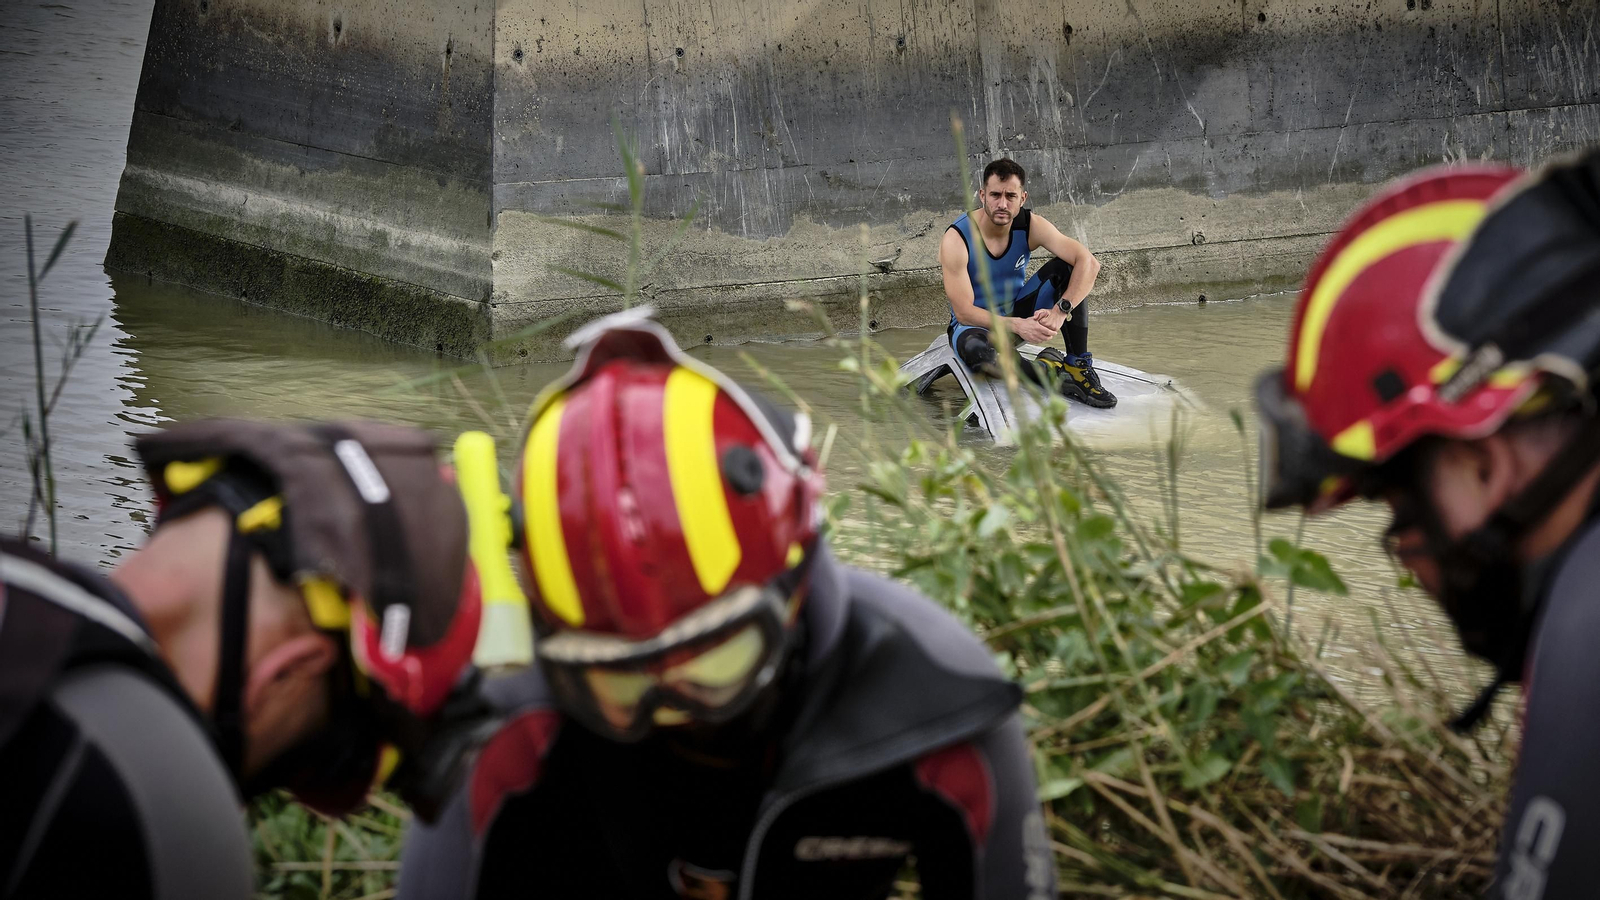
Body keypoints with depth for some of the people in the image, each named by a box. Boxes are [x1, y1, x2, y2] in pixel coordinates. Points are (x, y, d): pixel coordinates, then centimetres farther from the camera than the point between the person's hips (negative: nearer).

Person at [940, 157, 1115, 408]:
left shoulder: (1030, 226, -14)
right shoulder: (956, 240, -24)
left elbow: (1089, 263, -23)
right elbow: (964, 312, -25)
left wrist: (1061, 311, -38)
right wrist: (1017, 326, -37)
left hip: (1019, 311, 4)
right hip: (977, 322, -4)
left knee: (1065, 268, -19)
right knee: (974, 350, -42)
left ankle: (1079, 366, -19)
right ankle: (1049, 373, -18)